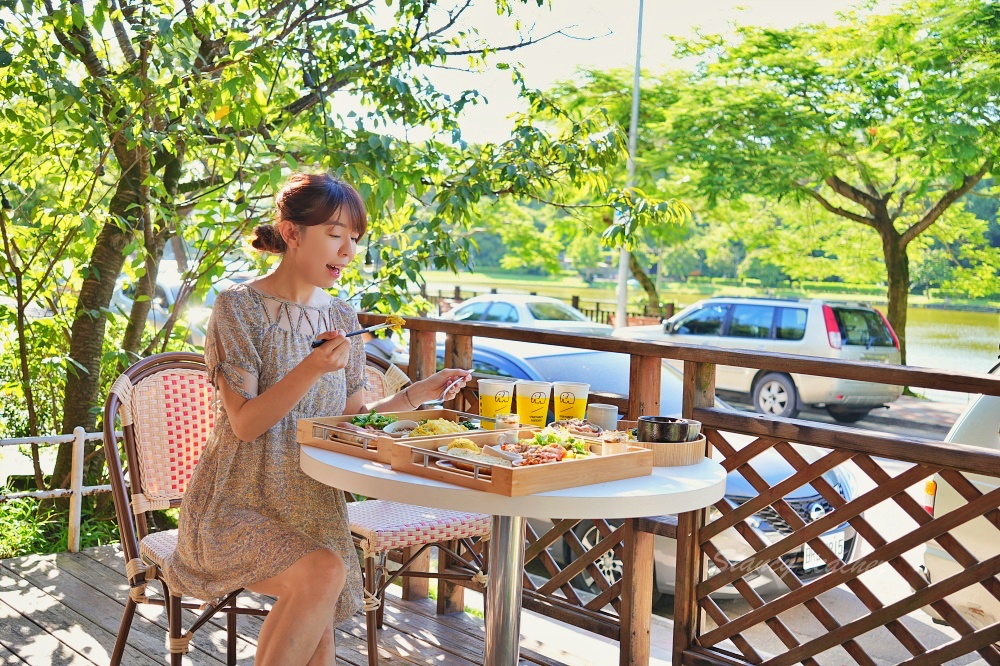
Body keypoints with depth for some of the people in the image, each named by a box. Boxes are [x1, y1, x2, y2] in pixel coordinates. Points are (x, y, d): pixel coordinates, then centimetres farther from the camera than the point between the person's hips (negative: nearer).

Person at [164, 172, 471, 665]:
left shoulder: (340, 318, 8)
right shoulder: (239, 307, -9)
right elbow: (245, 423, -14)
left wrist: (418, 394, -2)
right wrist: (312, 369, -27)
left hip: (313, 508, 5)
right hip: (237, 506, -5)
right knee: (324, 572, -30)